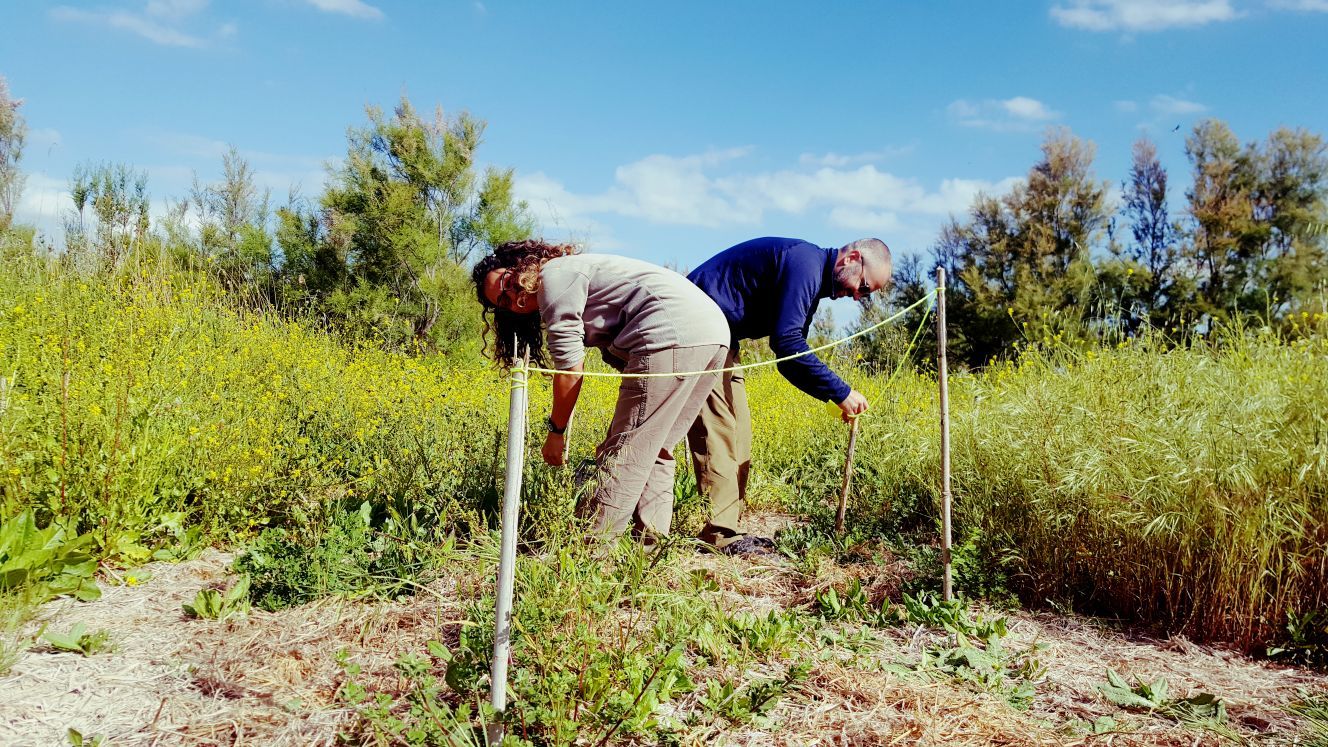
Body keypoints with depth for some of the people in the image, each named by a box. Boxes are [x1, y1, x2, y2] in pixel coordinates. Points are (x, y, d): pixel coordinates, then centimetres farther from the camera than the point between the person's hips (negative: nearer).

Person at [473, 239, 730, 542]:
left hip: (673, 335, -10)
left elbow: (570, 367, -3)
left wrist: (556, 431, 6)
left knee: (625, 452, -7)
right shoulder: (576, 271, 29)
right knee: (655, 450, 14)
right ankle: (651, 543, 13)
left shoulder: (554, 274, 1)